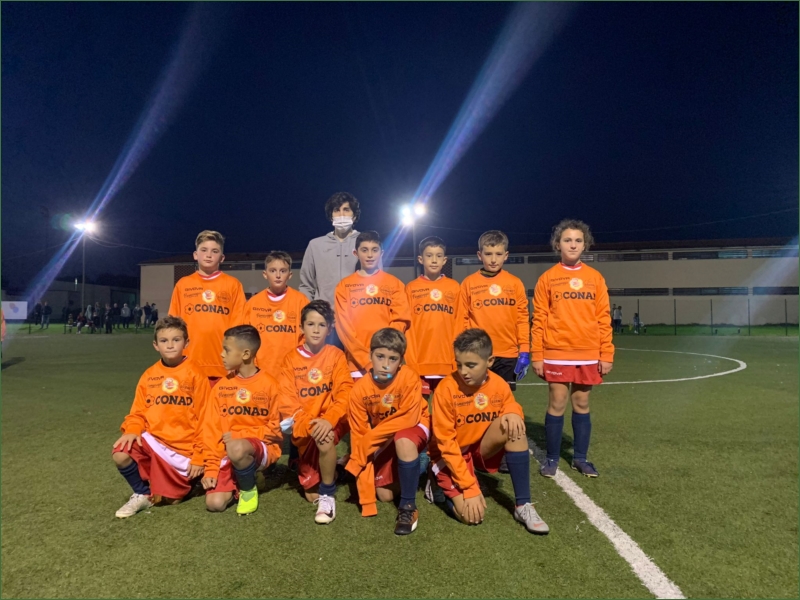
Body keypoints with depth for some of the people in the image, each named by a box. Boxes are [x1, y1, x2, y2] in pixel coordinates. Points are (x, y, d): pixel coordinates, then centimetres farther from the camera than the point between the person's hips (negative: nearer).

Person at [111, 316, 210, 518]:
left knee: (170, 499, -2)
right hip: (152, 440, 4)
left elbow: (203, 418, -9)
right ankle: (142, 494, 4)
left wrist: (199, 455, -10)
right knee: (120, 455, -23)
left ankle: (185, 476, 32)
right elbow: (139, 411, 6)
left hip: (183, 447, -3)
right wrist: (132, 430, -17)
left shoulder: (195, 375, -10)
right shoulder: (149, 376, 3)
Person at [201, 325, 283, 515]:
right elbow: (211, 429, 2)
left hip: (262, 448, -4)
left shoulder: (269, 385, -9)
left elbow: (276, 428, -9)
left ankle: (248, 488, -7)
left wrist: (240, 436, -16)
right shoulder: (221, 387, 4)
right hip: (228, 451, 4)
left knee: (236, 448, -37)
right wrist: (211, 469, -5)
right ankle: (237, 480, 18)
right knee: (214, 503, -15)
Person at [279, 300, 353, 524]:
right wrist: (308, 425, -20)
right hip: (303, 424, 1)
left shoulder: (336, 355, -3)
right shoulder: (291, 358, 0)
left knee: (325, 438, -36)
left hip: (331, 420, -1)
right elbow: (287, 400, -5)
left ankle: (328, 495, -13)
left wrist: (328, 420, -27)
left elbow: (345, 393, -11)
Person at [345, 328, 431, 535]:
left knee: (402, 440, -37)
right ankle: (399, 473, 31)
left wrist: (372, 437, -31)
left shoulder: (409, 378, -25)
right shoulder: (359, 389, -19)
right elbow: (359, 435, -16)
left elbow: (408, 419, -27)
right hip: (382, 441, 3)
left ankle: (408, 506, -21)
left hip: (413, 428, -3)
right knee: (385, 495, -3)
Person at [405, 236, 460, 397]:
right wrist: (411, 360, -6)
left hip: (448, 362, 1)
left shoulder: (455, 287, 6)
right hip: (420, 362, -1)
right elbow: (407, 326, 0)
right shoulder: (411, 288, 3)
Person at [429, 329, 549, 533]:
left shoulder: (499, 385, -12)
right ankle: (442, 485, 10)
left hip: (482, 449, 4)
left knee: (513, 426, -26)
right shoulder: (446, 388, -23)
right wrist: (469, 487, -24)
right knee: (471, 514, -24)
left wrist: (513, 413, -21)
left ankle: (523, 506, -17)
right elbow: (446, 441, -20)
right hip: (452, 454, -3)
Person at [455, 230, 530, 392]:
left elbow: (522, 319, 3)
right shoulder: (469, 283, 0)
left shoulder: (515, 283, 3)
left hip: (508, 354, 1)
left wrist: (524, 351, -2)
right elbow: (462, 319, 1)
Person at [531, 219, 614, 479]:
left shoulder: (595, 278, 6)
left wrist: (606, 354, 0)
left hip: (588, 354, 2)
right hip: (557, 354, -2)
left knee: (582, 404, 11)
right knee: (557, 404, 2)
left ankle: (580, 457, 24)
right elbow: (539, 319, -2)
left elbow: (603, 319, 5)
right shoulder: (547, 278, 0)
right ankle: (552, 458, 16)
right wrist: (537, 355, -6)